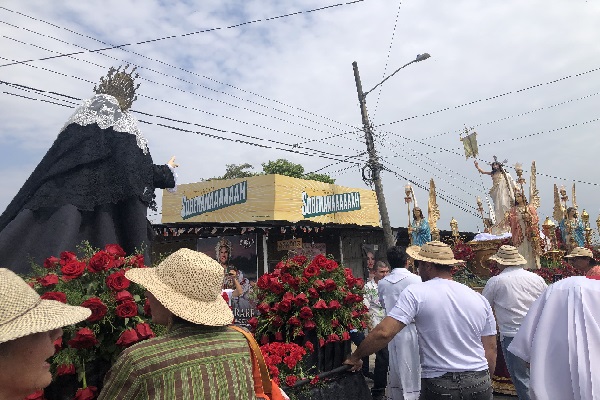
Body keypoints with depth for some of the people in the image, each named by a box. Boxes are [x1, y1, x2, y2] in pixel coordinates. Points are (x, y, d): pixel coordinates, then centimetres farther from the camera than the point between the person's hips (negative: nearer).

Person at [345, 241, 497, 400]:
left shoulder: (416, 293, -12)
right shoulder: (480, 299, 2)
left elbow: (384, 332, -19)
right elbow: (491, 349, 7)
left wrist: (355, 357, -6)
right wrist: (484, 386, 20)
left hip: (439, 385, -4)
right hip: (480, 383, 4)